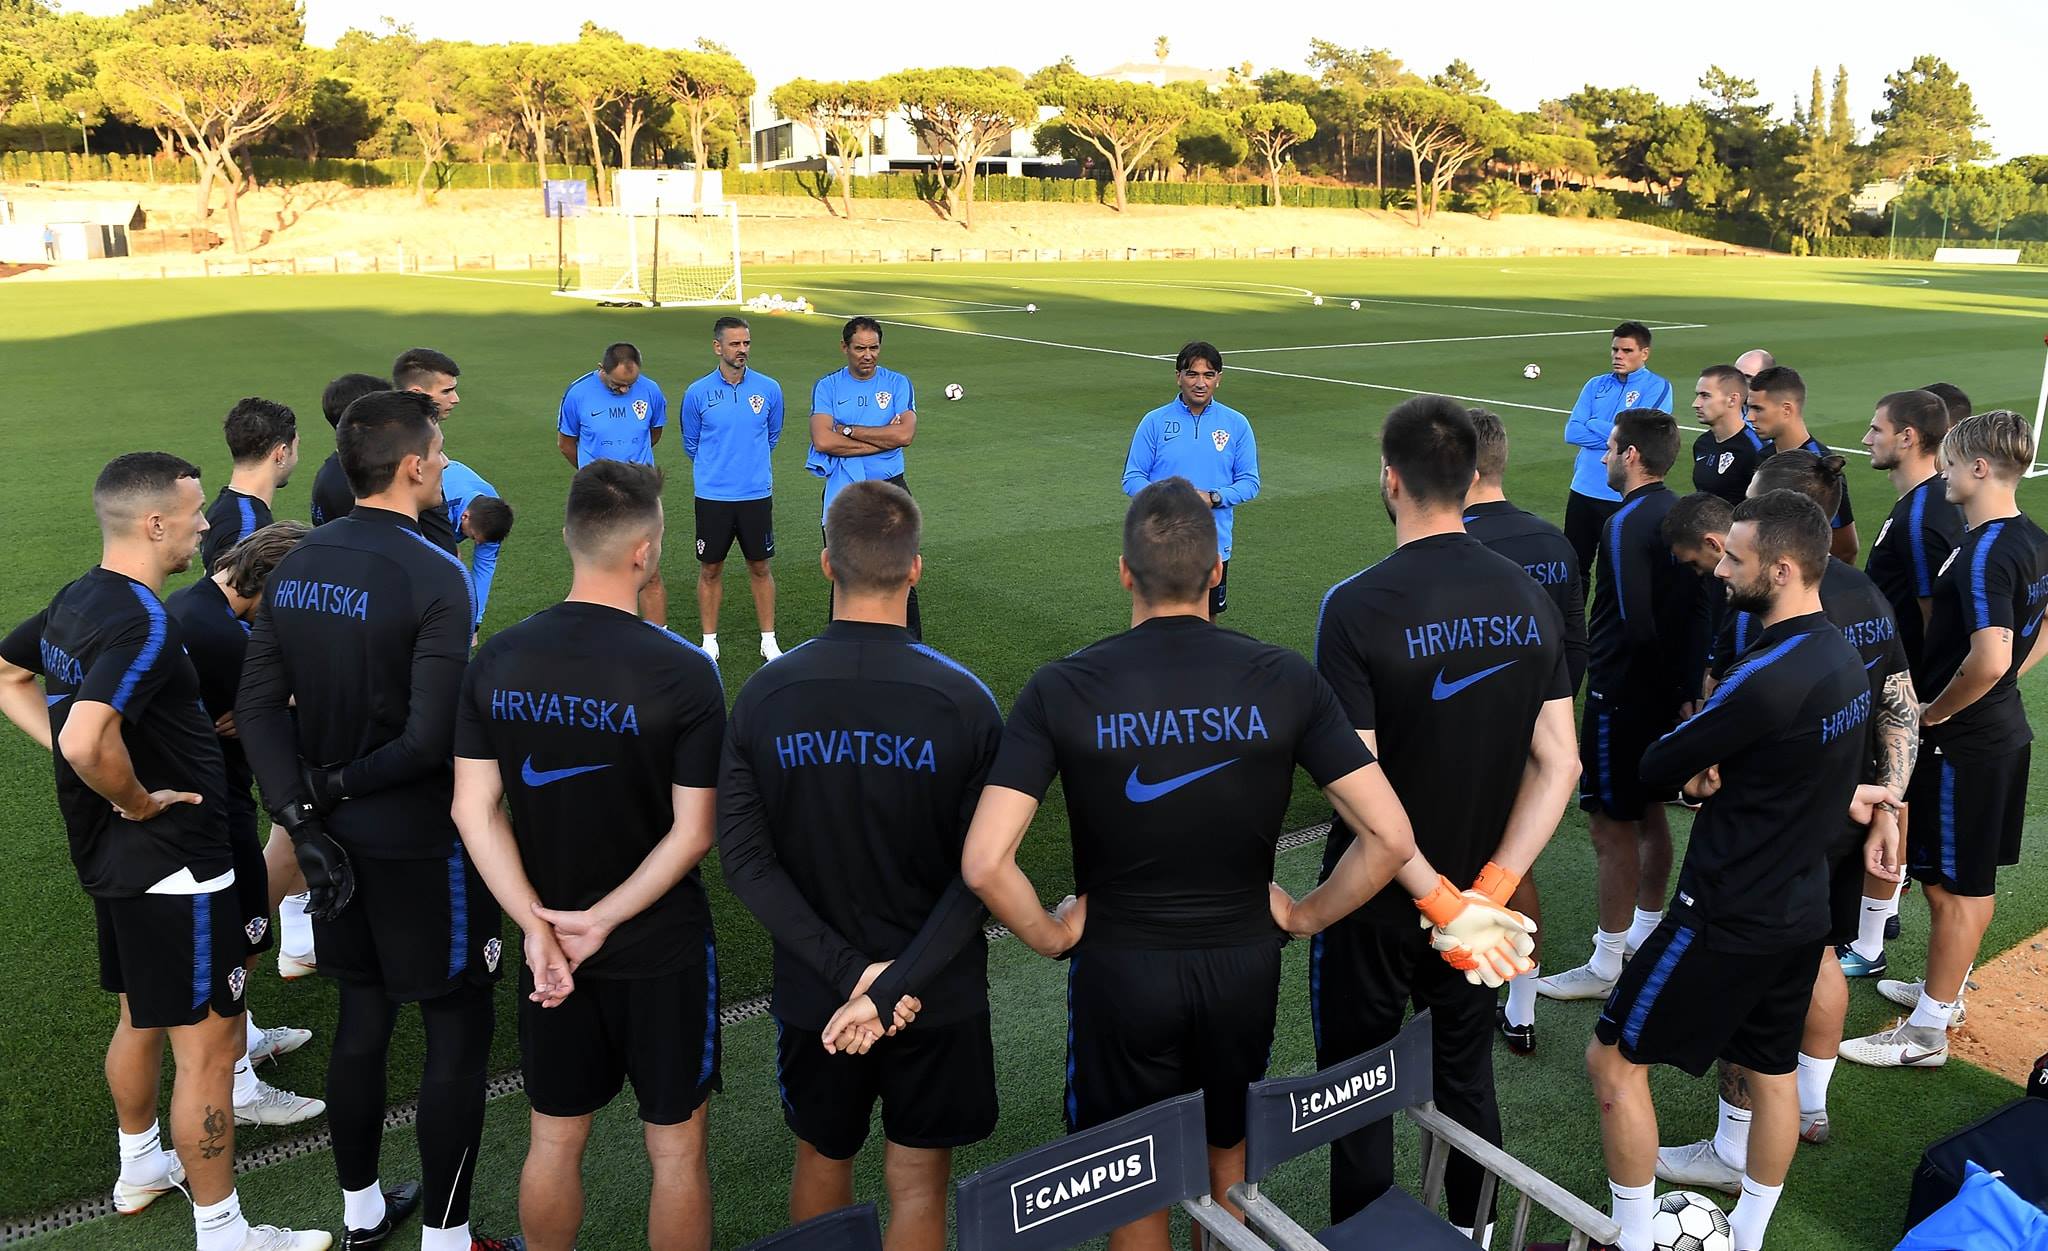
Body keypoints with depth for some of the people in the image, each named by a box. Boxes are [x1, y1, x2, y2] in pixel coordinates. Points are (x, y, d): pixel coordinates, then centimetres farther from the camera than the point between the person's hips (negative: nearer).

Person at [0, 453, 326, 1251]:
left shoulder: (73, 601, 4)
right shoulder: (142, 620, -25)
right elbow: (89, 743, -37)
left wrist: (77, 758, 10)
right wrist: (140, 800, -19)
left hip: (114, 857, 10)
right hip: (175, 867, -10)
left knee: (143, 1019, 26)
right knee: (209, 1047, 2)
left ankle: (142, 1167, 46)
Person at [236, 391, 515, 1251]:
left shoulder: (296, 565, 2)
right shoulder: (435, 576, -20)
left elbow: (259, 705, 0)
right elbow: (432, 737, -24)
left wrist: (300, 811, -5)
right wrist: (339, 786, -9)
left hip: (334, 837, 7)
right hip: (421, 847, -7)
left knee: (362, 1019, 21)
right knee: (458, 1033, 9)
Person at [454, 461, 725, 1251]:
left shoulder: (498, 661, -6)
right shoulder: (683, 673, -19)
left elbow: (474, 810, -6)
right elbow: (692, 833, -17)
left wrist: (538, 927, -8)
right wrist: (602, 920, -11)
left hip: (549, 946, 4)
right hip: (662, 950, -4)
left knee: (554, 1141, 20)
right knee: (674, 1148, 13)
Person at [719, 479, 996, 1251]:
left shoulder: (763, 696, -11)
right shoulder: (964, 702, -16)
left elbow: (745, 860, -13)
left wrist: (850, 971, -14)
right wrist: (897, 986, -18)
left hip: (812, 993, 2)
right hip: (937, 995, -1)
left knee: (822, 1160, 24)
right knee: (917, 1183, 16)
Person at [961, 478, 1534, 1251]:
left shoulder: (1063, 689, -17)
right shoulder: (1286, 680, -13)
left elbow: (984, 863, -23)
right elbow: (1389, 838, -14)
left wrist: (1048, 934, -5)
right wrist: (1309, 915, 1)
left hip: (1120, 968, -2)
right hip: (1245, 961, 2)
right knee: (1229, 1160, 28)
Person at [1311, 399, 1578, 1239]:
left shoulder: (1356, 607, -22)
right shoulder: (1530, 600, -5)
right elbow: (1558, 764, -6)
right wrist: (1489, 886, -9)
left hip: (1376, 903, -5)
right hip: (1478, 895, 5)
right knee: (1466, 1073, 25)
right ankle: (1472, 1227, 43)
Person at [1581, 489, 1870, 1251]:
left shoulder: (1766, 677, -27)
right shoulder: (1842, 657, 2)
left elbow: (1656, 769, -18)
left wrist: (1691, 766, 3)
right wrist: (1712, 771, -8)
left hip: (1730, 919, -9)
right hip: (1802, 908, 9)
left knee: (1615, 1060, 4)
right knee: (1772, 1072, 21)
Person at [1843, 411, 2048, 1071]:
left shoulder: (1983, 552, -24)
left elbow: (1991, 657, -34)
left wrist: (1935, 713, -18)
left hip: (1964, 741, -9)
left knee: (1954, 887, 1)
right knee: (1972, 880, 21)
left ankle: (1926, 1032, 13)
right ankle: (1943, 988, 38)